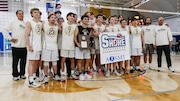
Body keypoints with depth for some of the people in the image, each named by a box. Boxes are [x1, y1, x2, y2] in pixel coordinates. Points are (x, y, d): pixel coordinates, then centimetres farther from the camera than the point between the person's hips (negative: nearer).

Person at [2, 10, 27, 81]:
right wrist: (10, 38, -7)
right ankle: (15, 75, 17)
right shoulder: (13, 23, 2)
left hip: (24, 46, 3)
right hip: (16, 46, -3)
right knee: (15, 62, 5)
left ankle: (22, 74, 23)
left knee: (23, 61, 9)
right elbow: (5, 30, -2)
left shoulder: (26, 24, 11)